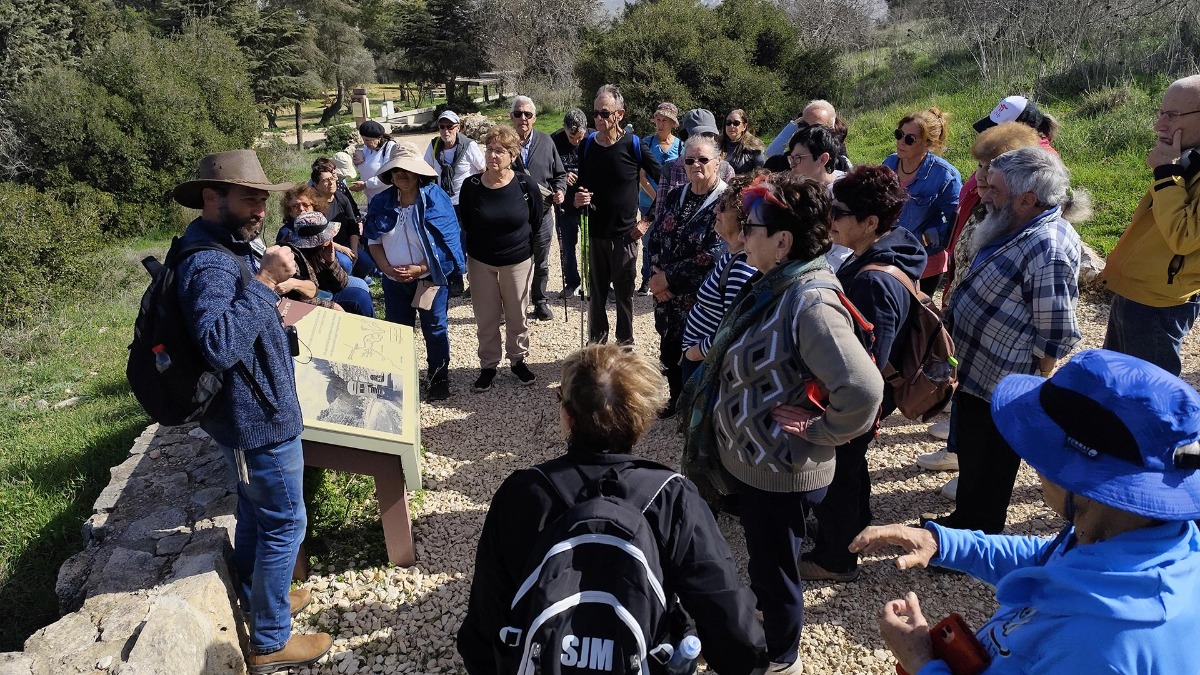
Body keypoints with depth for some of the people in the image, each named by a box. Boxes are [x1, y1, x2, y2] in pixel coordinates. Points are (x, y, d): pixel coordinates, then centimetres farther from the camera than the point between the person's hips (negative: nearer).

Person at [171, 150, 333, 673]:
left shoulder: (226, 247, 7)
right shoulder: (208, 264, -26)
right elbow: (219, 343, -40)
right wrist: (265, 281, -36)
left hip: (247, 413, 11)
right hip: (259, 419, -11)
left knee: (255, 509, 25)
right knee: (285, 523, 2)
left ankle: (254, 596, 45)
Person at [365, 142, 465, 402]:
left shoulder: (435, 198, -13)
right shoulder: (381, 202, 0)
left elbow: (447, 241, -15)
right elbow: (373, 241, 4)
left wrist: (419, 269, -20)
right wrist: (387, 268, -12)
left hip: (429, 278, -4)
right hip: (394, 281, 4)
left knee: (435, 330, 9)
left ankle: (439, 378, 26)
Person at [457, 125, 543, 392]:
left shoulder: (526, 187, -13)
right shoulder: (471, 186, -11)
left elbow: (537, 225, 3)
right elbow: (466, 225, 4)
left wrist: (523, 247, 10)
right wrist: (471, 250, 10)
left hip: (518, 261, 0)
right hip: (481, 262, 1)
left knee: (517, 316, 12)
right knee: (486, 319, 9)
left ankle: (518, 360, 33)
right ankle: (488, 365, 25)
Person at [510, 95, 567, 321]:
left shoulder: (546, 141, 0)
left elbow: (559, 173, 7)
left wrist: (560, 190, -11)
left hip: (542, 211, 1)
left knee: (541, 262, 15)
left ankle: (541, 302, 31)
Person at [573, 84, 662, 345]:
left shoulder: (633, 145, -9)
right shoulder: (587, 145, 2)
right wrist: (578, 200, -11)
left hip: (625, 234, -3)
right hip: (596, 233, 3)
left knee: (625, 292, 7)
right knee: (596, 291, 12)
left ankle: (625, 344, 21)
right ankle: (596, 343, 26)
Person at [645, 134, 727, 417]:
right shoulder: (675, 196, 7)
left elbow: (715, 255, -20)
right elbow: (655, 237, 8)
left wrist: (670, 277, -16)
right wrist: (657, 276, -8)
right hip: (667, 293, 6)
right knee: (670, 347, 15)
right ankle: (676, 398, 37)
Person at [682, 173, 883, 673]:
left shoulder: (809, 302, -29)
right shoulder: (777, 285, 0)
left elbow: (863, 390, -37)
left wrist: (820, 432, -23)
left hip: (779, 471, -9)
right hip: (750, 457, 9)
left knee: (773, 570, 14)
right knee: (762, 562, 29)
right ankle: (766, 633, 54)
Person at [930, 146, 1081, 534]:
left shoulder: (1047, 248, -27)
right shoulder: (1020, 229, 4)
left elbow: (1054, 337, -25)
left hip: (1001, 384, -10)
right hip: (978, 370, 10)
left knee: (987, 469, 9)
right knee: (971, 452, 25)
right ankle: (964, 521, 44)